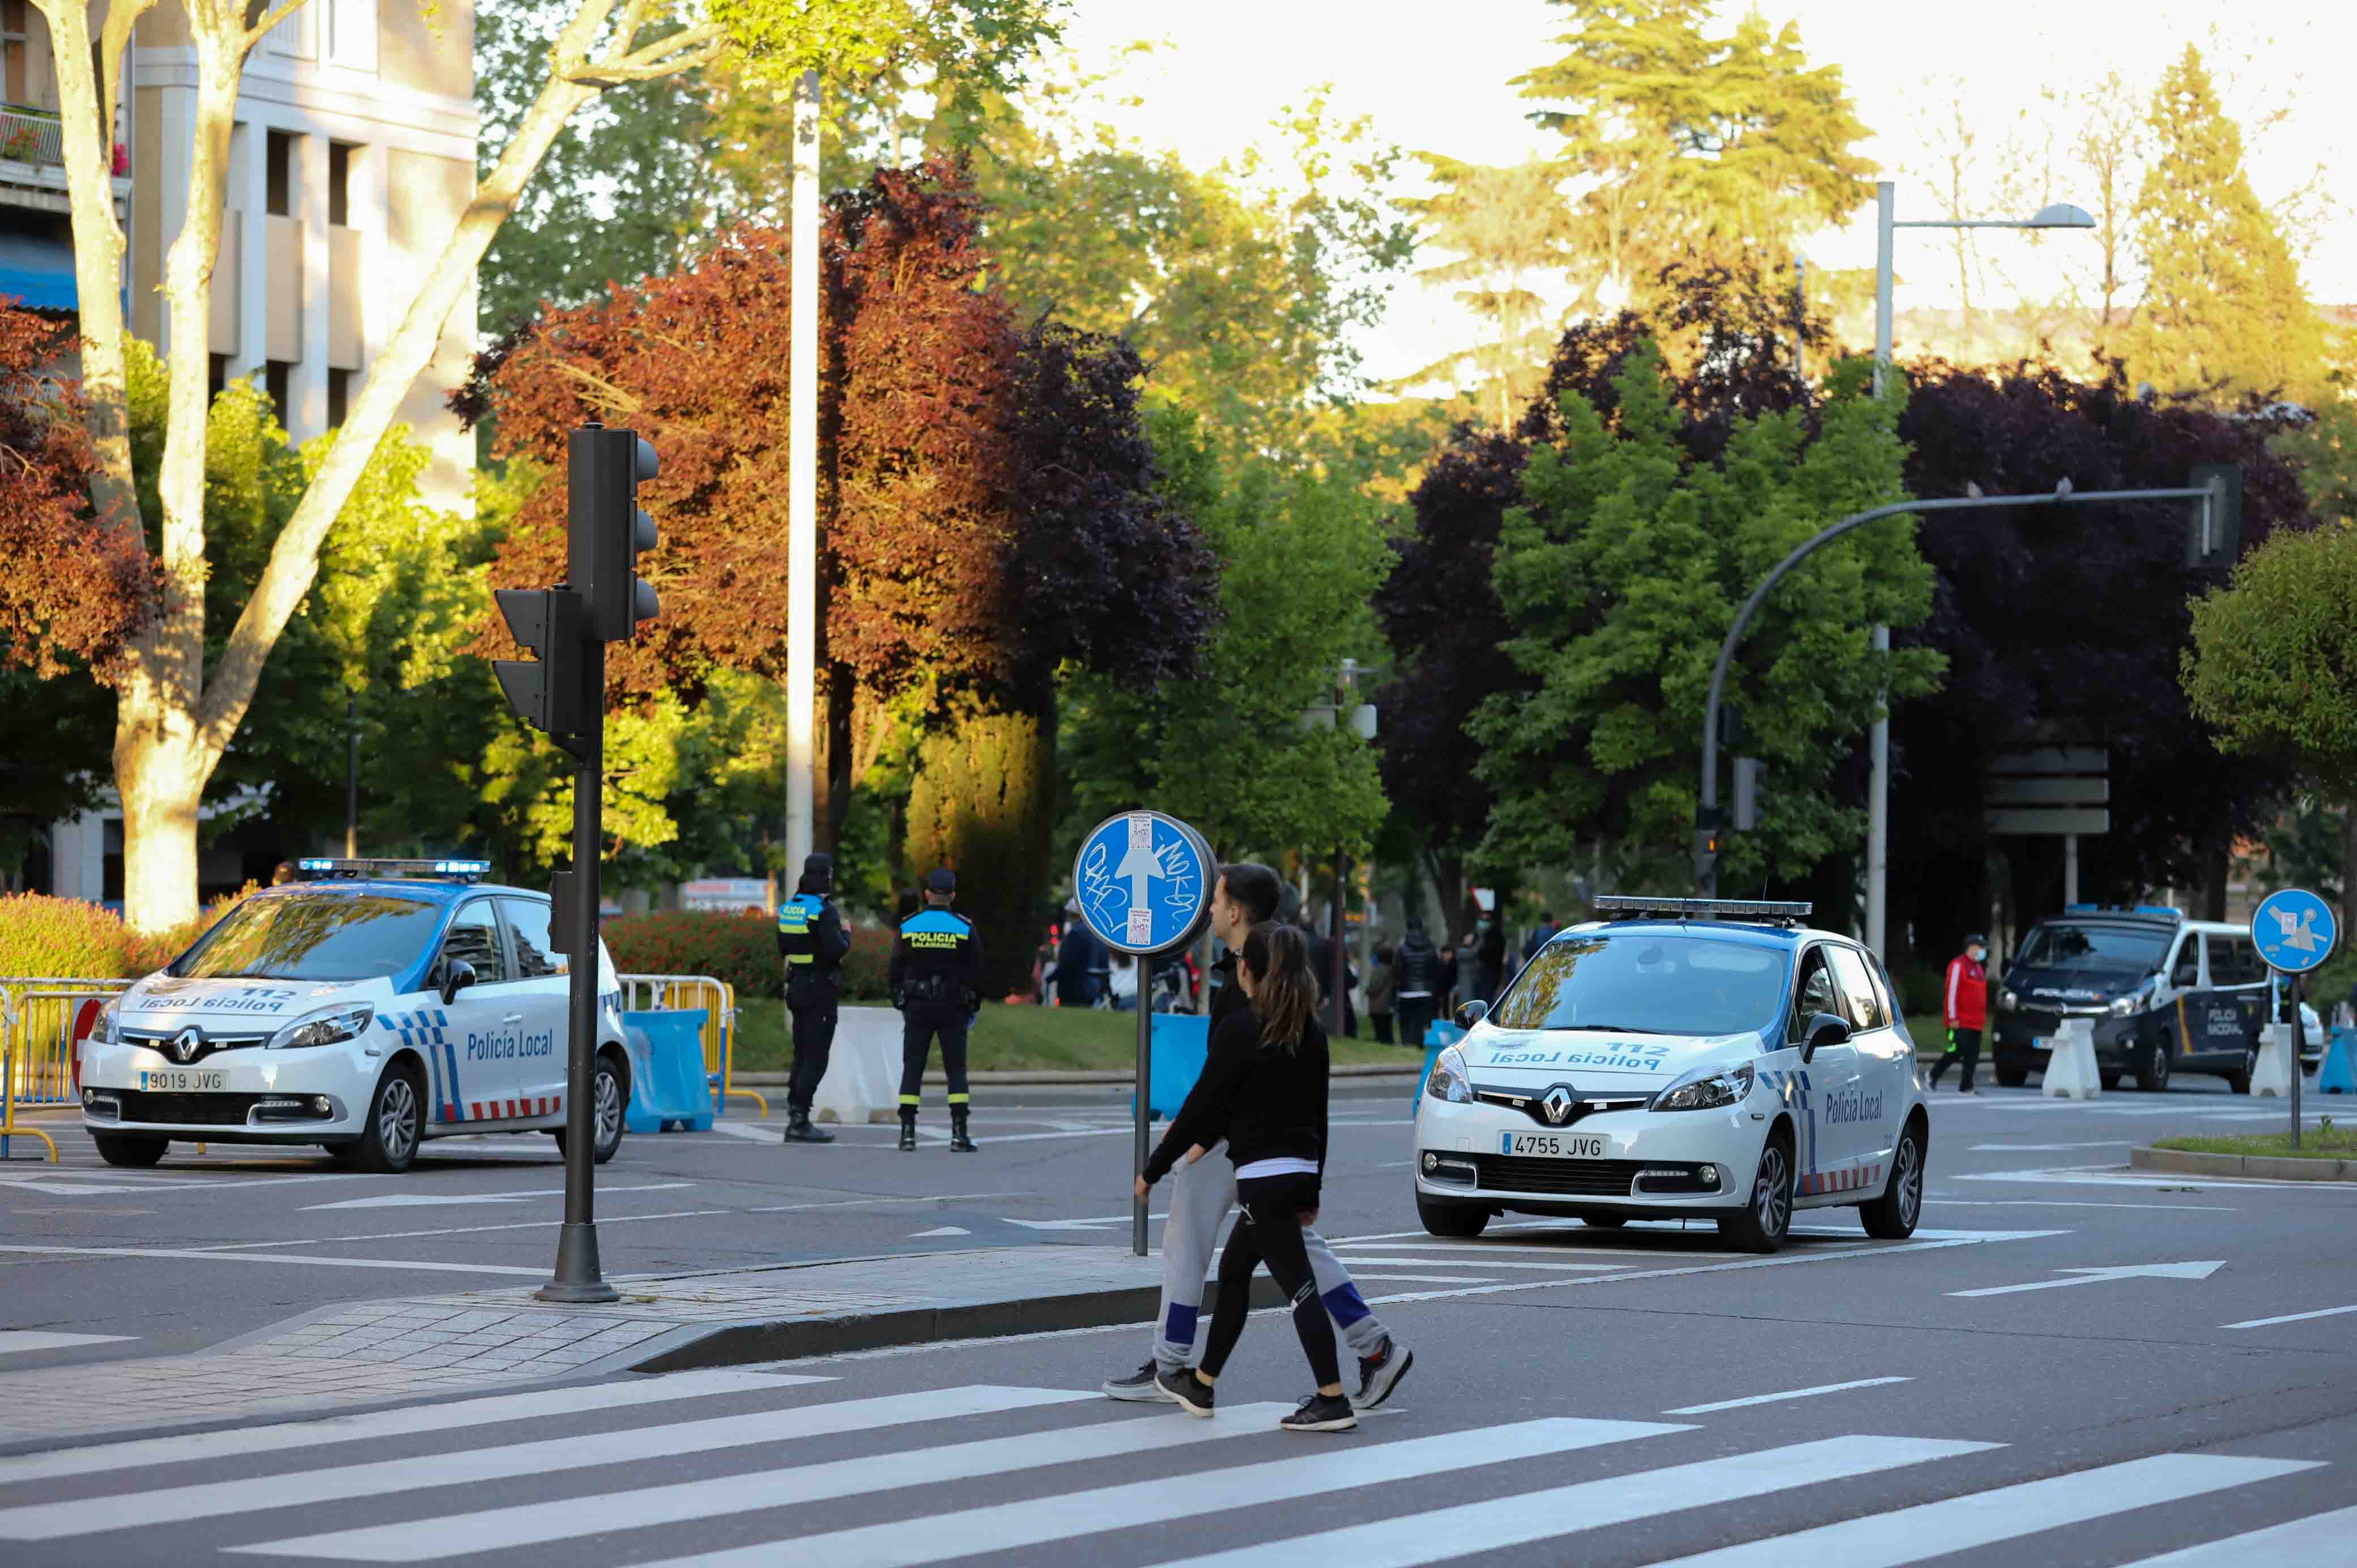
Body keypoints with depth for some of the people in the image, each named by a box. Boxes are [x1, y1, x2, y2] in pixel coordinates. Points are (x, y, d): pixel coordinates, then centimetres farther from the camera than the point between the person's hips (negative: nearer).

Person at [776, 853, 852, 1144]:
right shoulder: (824, 910, -16)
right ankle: (799, 1122, -9)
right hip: (821, 989, -8)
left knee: (802, 1055, 14)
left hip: (798, 985, 8)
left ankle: (795, 1119, 14)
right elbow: (836, 950, -23)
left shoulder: (788, 908, 8)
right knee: (816, 1057, -5)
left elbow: (783, 950, 15)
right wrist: (846, 934, -4)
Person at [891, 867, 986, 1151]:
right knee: (956, 1069, 2)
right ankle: (959, 1134, -5)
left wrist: (900, 1005, 14)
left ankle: (907, 1132, -1)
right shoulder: (964, 927, -3)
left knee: (912, 1069, 4)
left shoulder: (908, 926, 0)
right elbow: (976, 972, 0)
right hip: (953, 1008, -1)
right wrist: (972, 1008, 11)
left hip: (917, 1008, 1)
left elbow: (895, 971, 4)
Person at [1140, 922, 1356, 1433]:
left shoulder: (1240, 1030, -13)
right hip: (1300, 1174, 8)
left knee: (1298, 1286, -9)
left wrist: (1151, 1173, -1)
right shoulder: (1310, 1032, 9)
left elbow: (1202, 1106, -10)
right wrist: (1313, 1194, 23)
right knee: (1232, 1272, 20)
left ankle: (1333, 1402, -13)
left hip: (1264, 1177, -8)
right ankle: (1200, 1385, 28)